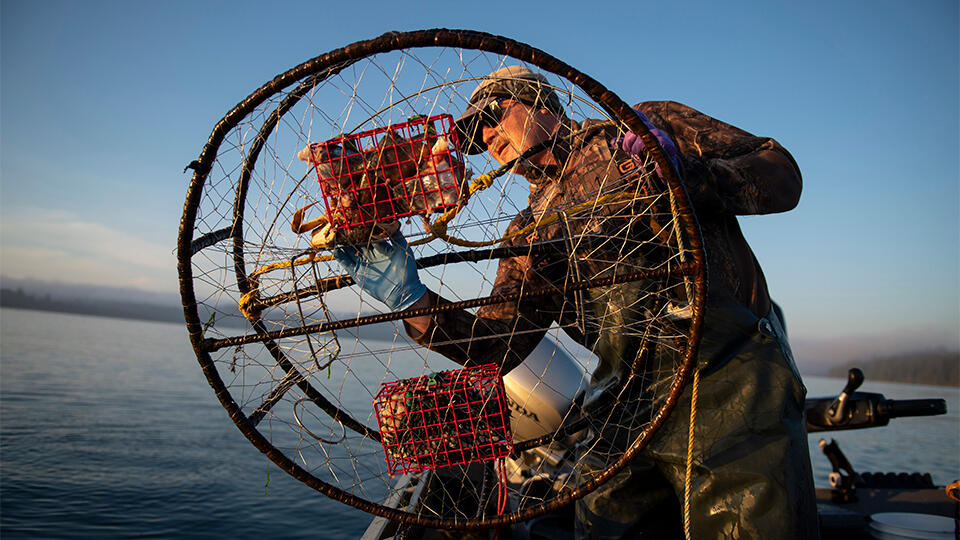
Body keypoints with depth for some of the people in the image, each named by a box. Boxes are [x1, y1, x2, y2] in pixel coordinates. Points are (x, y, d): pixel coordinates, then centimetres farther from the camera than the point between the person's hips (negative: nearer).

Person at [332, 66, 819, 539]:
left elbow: (782, 174, 5)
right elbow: (493, 348, 9)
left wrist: (685, 173, -13)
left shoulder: (650, 124, 10)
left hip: (734, 381, -3)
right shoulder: (530, 232, 18)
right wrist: (410, 297, -5)